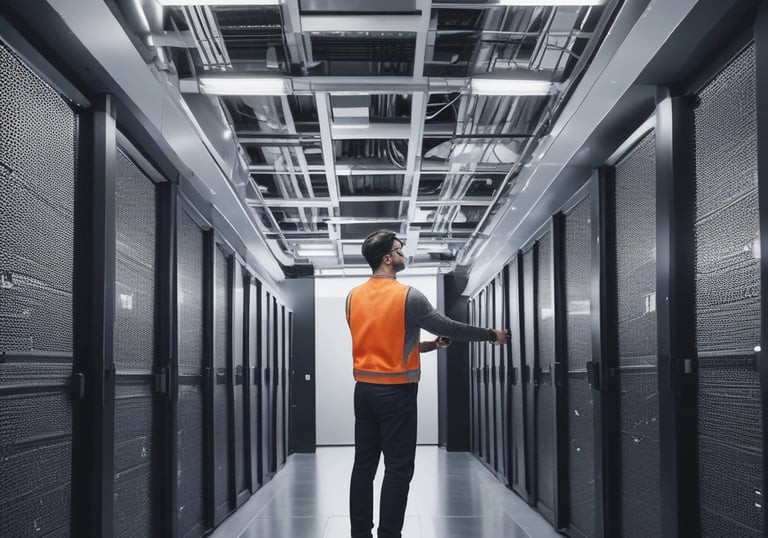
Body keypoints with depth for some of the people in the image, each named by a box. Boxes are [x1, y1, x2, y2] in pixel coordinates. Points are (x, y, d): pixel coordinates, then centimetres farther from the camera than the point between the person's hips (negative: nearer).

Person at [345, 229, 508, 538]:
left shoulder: (353, 297, 6)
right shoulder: (408, 296, -13)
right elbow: (448, 328, -5)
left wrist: (421, 347, 23)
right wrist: (491, 335, 8)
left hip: (364, 389, 6)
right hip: (396, 392, -6)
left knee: (364, 464, 10)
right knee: (398, 468, -1)